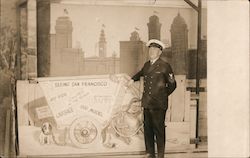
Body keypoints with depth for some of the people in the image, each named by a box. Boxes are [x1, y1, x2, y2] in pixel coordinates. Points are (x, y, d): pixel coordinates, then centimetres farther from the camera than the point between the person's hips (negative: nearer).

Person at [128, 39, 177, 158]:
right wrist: (133, 79, 30)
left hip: (158, 104, -5)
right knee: (147, 128, 8)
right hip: (147, 103, 5)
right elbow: (141, 73, 39)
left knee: (159, 129, -2)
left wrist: (163, 95, 9)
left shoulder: (164, 66, -4)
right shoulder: (146, 65, 13)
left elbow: (172, 84, 5)